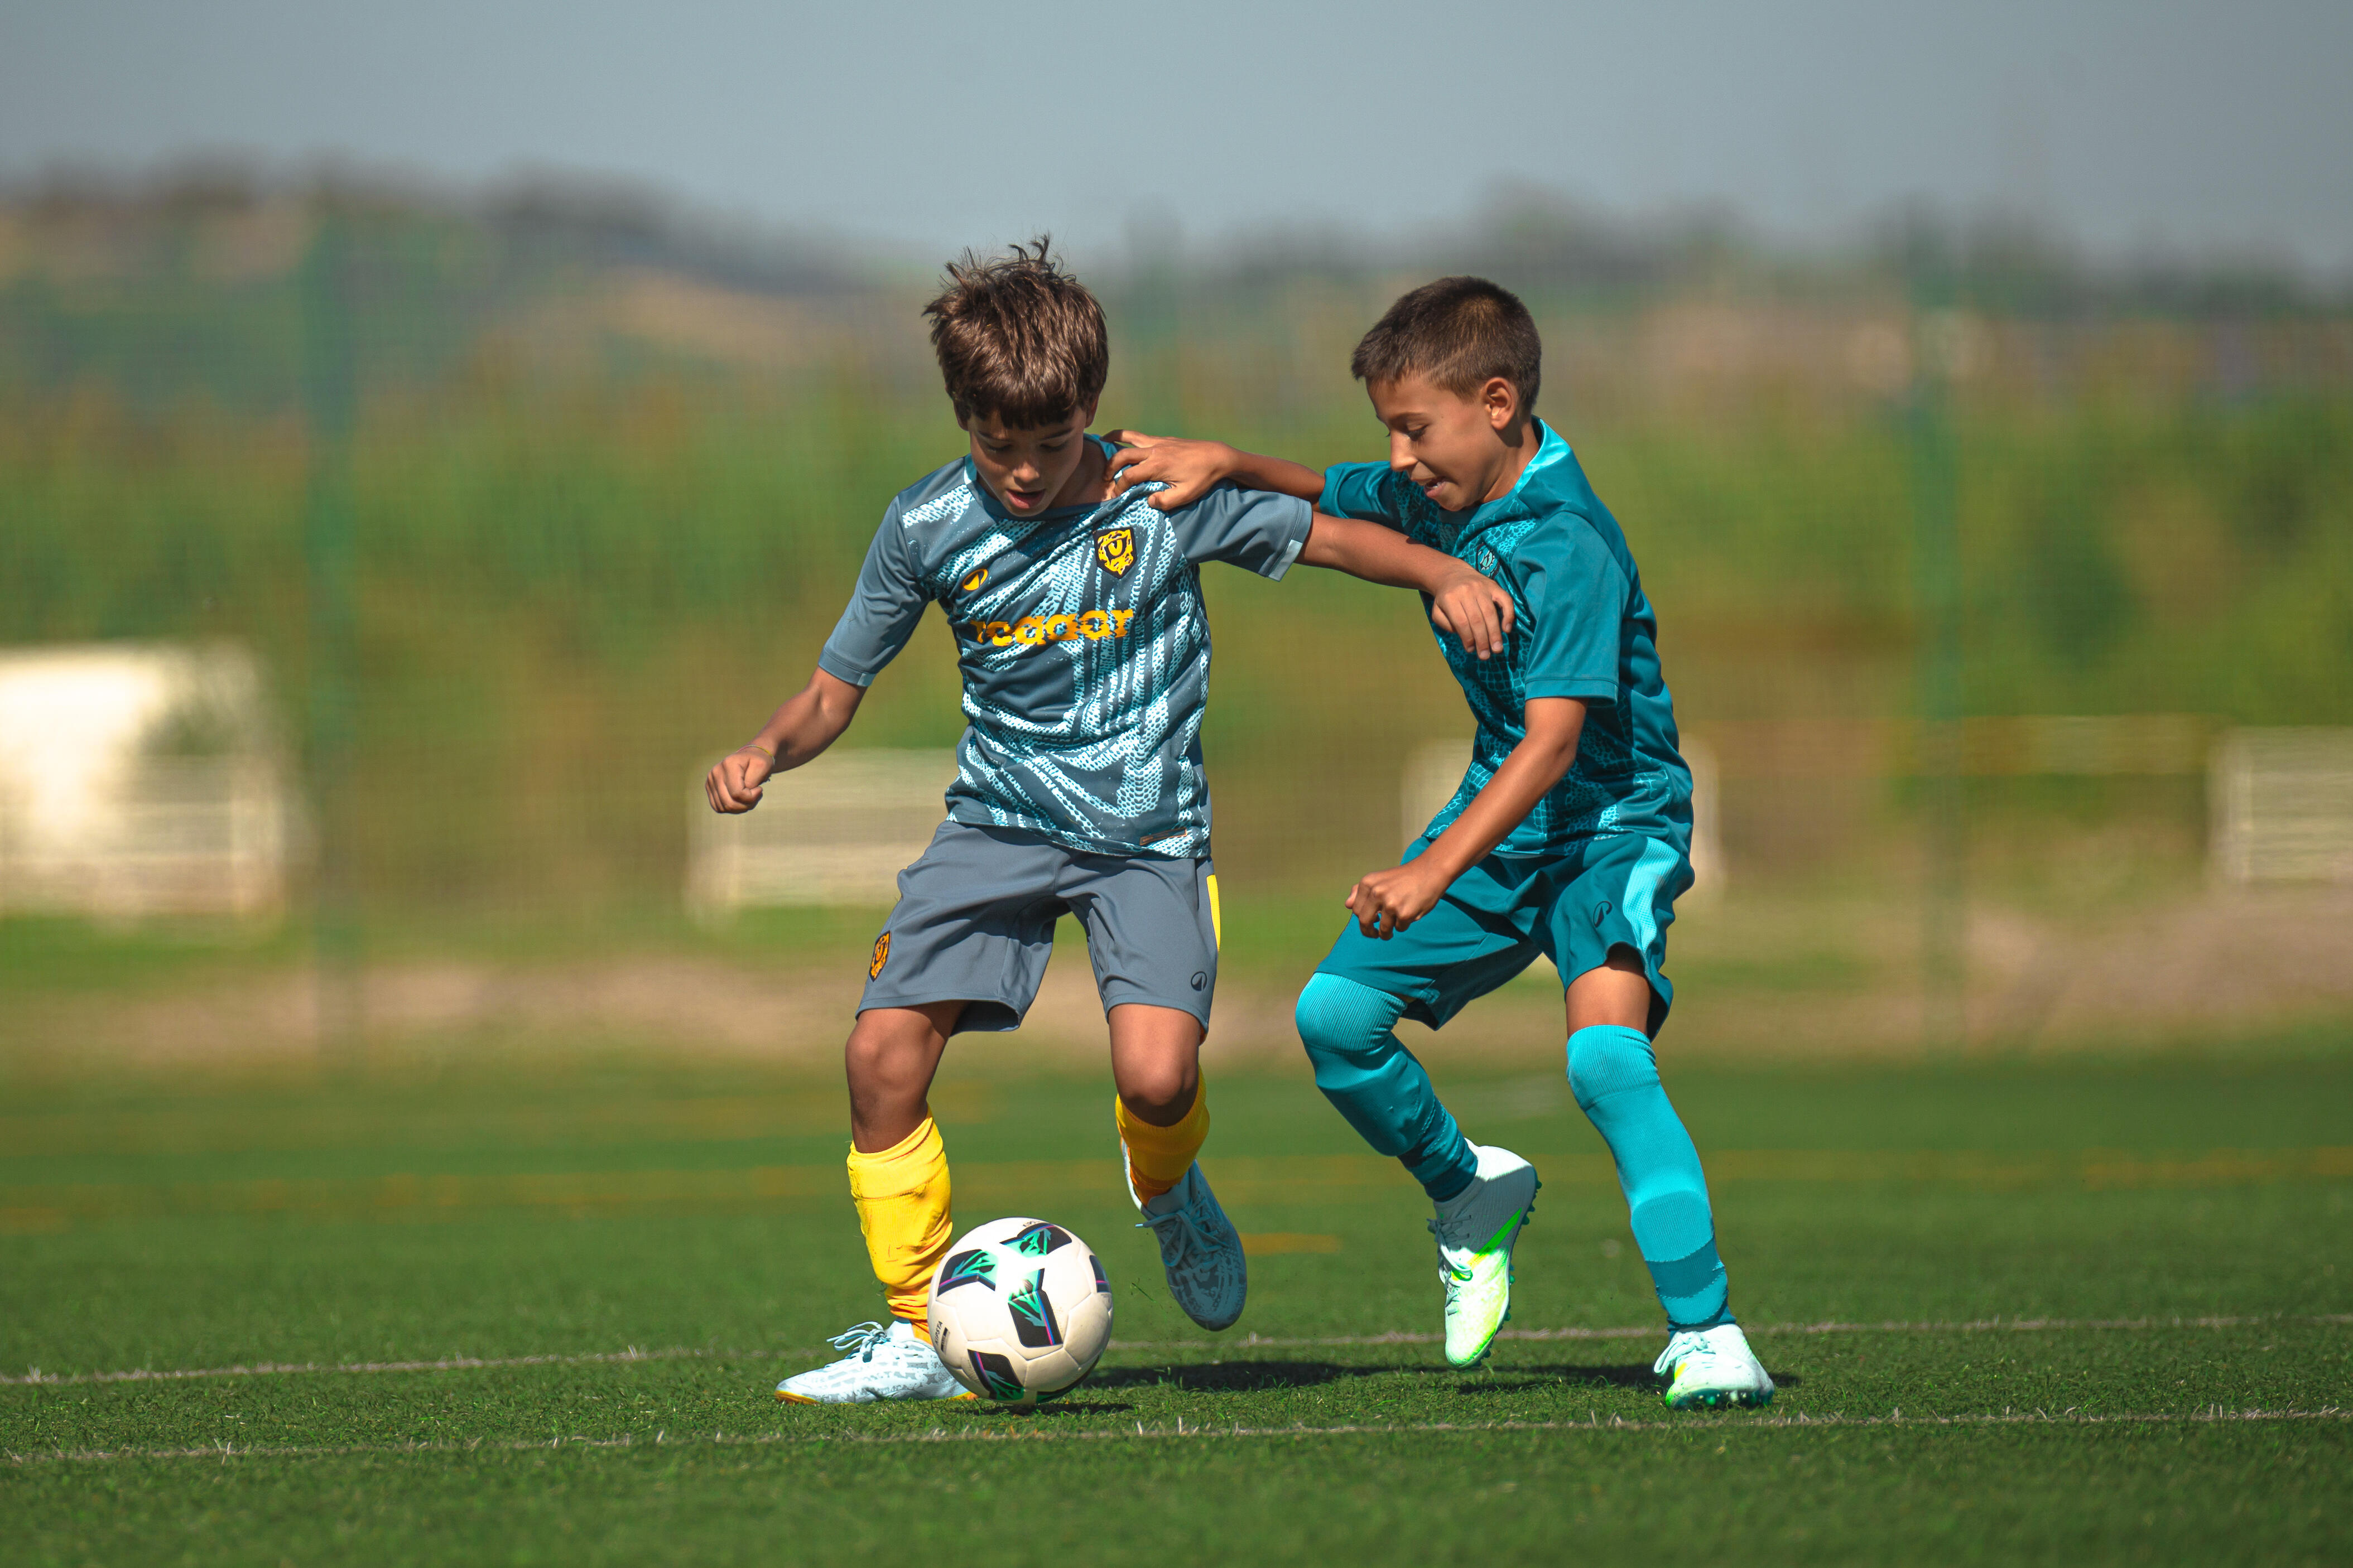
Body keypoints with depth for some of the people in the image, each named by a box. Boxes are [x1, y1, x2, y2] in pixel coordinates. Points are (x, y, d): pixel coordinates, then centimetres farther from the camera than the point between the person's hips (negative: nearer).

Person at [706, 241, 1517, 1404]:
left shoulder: (1162, 498, -10)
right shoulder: (929, 527, -5)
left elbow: (1324, 535, 1)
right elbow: (835, 692, 4)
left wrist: (1445, 574, -16)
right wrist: (768, 752, -17)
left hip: (1148, 833, -2)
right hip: (997, 825, 2)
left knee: (1157, 1075, -23)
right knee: (881, 1054, -12)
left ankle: (1168, 1188, 16)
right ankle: (917, 1336, 3)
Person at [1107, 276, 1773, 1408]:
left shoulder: (1568, 548, -26)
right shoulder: (1436, 494, -1)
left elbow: (1553, 742, -32)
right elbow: (1331, 502, 22)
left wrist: (1435, 872, -39)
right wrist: (1227, 464, 3)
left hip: (1615, 823, -8)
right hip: (1501, 817, 8)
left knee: (1605, 1056, -29)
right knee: (1334, 1016, 0)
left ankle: (1705, 1331, -25)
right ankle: (1469, 1194, 26)